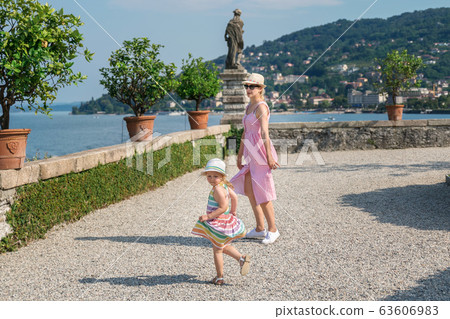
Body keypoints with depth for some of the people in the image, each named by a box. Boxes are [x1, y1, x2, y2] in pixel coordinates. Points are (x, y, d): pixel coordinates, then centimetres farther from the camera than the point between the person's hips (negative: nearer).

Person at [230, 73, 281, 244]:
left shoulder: (261, 106, -13)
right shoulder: (249, 107, 15)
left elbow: (264, 132, -22)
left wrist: (269, 156, -27)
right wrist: (240, 155, 22)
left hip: (261, 151, -9)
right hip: (251, 153, 9)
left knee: (262, 193, -4)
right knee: (248, 189, 11)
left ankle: (273, 229, 10)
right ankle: (260, 229, 21)